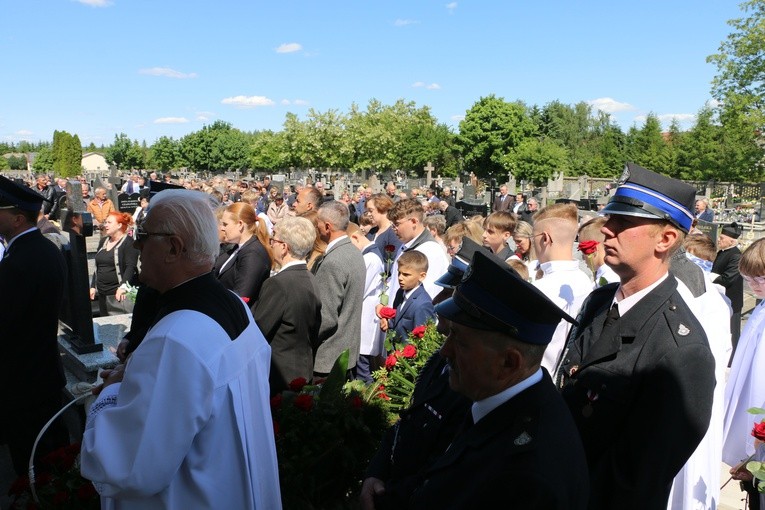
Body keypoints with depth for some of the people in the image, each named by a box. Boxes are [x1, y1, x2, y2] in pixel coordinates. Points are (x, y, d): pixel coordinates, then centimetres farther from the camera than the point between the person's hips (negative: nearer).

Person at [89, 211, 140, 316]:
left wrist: (123, 286, -29)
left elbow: (130, 267, -18)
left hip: (120, 293, -8)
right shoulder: (103, 241, 17)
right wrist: (93, 286, 19)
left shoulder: (129, 243, -7)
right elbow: (98, 267, 23)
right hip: (103, 294, 8)